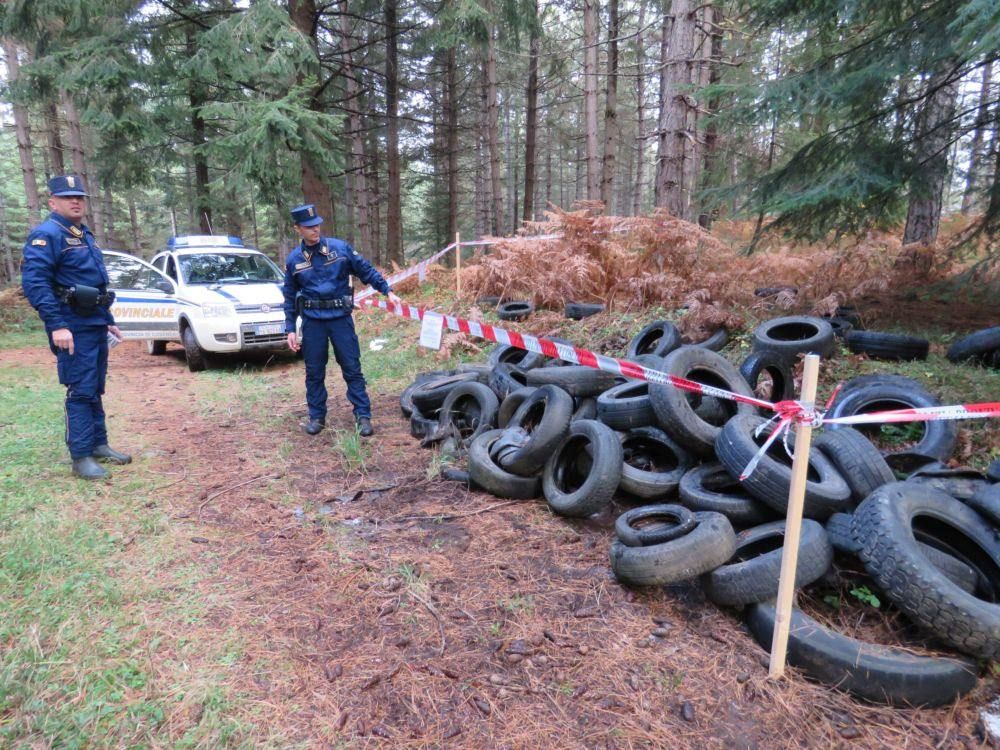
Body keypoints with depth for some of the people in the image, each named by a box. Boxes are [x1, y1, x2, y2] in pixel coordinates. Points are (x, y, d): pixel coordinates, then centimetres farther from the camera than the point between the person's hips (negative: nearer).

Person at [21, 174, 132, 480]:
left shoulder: (85, 235, 17)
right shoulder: (47, 235, -11)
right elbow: (33, 282, -20)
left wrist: (108, 320, 22)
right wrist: (56, 325, -27)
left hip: (95, 325, 9)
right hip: (74, 328, -9)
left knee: (95, 390, 14)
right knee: (81, 392, -6)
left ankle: (99, 444, 23)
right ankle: (81, 457, 0)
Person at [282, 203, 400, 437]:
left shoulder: (340, 248, -2)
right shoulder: (294, 259, 4)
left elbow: (366, 271, 5)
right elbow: (290, 297, 10)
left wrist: (387, 291, -2)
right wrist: (290, 330, 6)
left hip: (341, 318, -2)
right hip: (312, 322, 2)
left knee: (352, 368, 1)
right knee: (314, 372, 9)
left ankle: (363, 416, 8)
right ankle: (316, 416, 22)